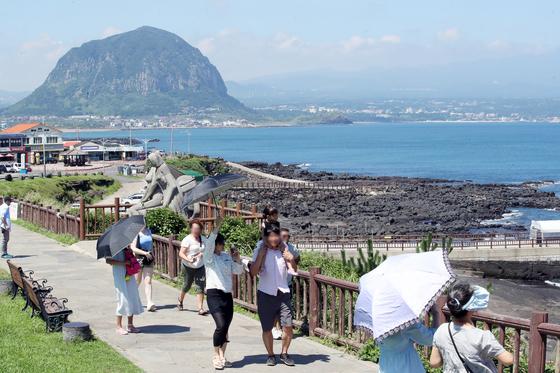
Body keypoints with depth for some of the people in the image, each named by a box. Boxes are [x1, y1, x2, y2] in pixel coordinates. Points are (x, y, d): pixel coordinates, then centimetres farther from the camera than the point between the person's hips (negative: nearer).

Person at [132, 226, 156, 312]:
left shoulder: (149, 231, 7)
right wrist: (145, 253, -27)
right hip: (138, 259, -4)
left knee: (148, 281, -6)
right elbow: (133, 248, -19)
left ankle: (149, 303, -15)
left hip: (148, 259, 4)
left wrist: (152, 256, 22)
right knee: (137, 282, 9)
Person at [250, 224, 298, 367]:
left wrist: (285, 250, -15)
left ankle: (284, 353, 15)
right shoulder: (259, 251, -2)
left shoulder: (283, 248, 2)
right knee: (267, 328, 6)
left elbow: (294, 267, -7)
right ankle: (271, 355, 25)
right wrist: (262, 253, -16)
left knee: (288, 327, -5)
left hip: (283, 293, 1)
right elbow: (253, 272, -13)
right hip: (265, 294, -1)